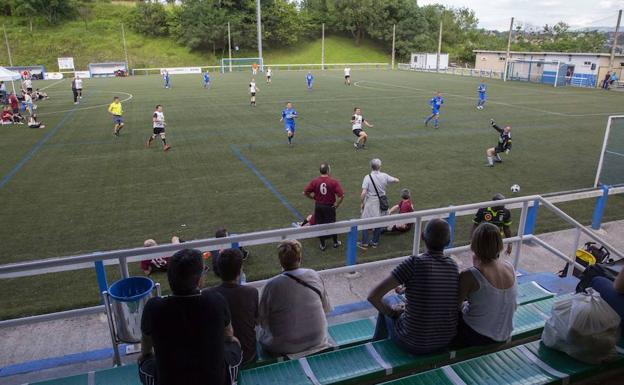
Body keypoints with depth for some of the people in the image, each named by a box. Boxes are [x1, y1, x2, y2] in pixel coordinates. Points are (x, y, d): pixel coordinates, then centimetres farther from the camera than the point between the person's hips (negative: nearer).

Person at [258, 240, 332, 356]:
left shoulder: (272, 285, -19)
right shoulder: (315, 276, -10)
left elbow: (262, 320, -8)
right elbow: (326, 308, 2)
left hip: (285, 347, -3)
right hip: (317, 340, 4)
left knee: (262, 332, 23)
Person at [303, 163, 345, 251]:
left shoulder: (314, 181, -9)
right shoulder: (333, 181, -17)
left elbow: (305, 192, -7)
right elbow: (341, 195, -22)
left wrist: (313, 197, 7)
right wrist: (337, 204, -6)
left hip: (318, 205, 2)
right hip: (330, 206, -2)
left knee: (320, 225, 13)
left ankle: (323, 245, 22)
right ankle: (336, 242, 32)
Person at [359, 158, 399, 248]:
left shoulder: (368, 177, -17)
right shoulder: (384, 176, -7)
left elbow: (363, 193, -20)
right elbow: (397, 180, 7)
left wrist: (361, 203, -6)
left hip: (370, 202, -4)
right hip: (381, 202, 4)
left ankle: (364, 243, 13)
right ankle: (375, 242, 28)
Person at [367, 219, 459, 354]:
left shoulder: (414, 262, -22)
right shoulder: (453, 266, -7)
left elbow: (373, 296, -22)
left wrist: (391, 312, -3)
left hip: (414, 344, -4)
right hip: (446, 341, 5)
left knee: (385, 303, 25)